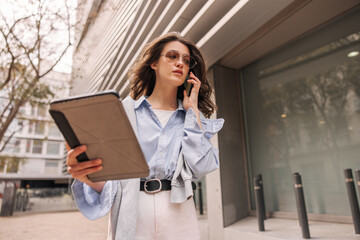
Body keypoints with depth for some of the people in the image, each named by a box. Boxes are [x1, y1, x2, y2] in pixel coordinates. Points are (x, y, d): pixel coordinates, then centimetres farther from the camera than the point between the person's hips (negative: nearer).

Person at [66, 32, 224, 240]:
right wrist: (89, 176, -28)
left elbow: (199, 168, -11)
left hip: (179, 217, 2)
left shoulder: (193, 118, 5)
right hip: (131, 218, -1)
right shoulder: (125, 111, 0)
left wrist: (192, 110, -6)